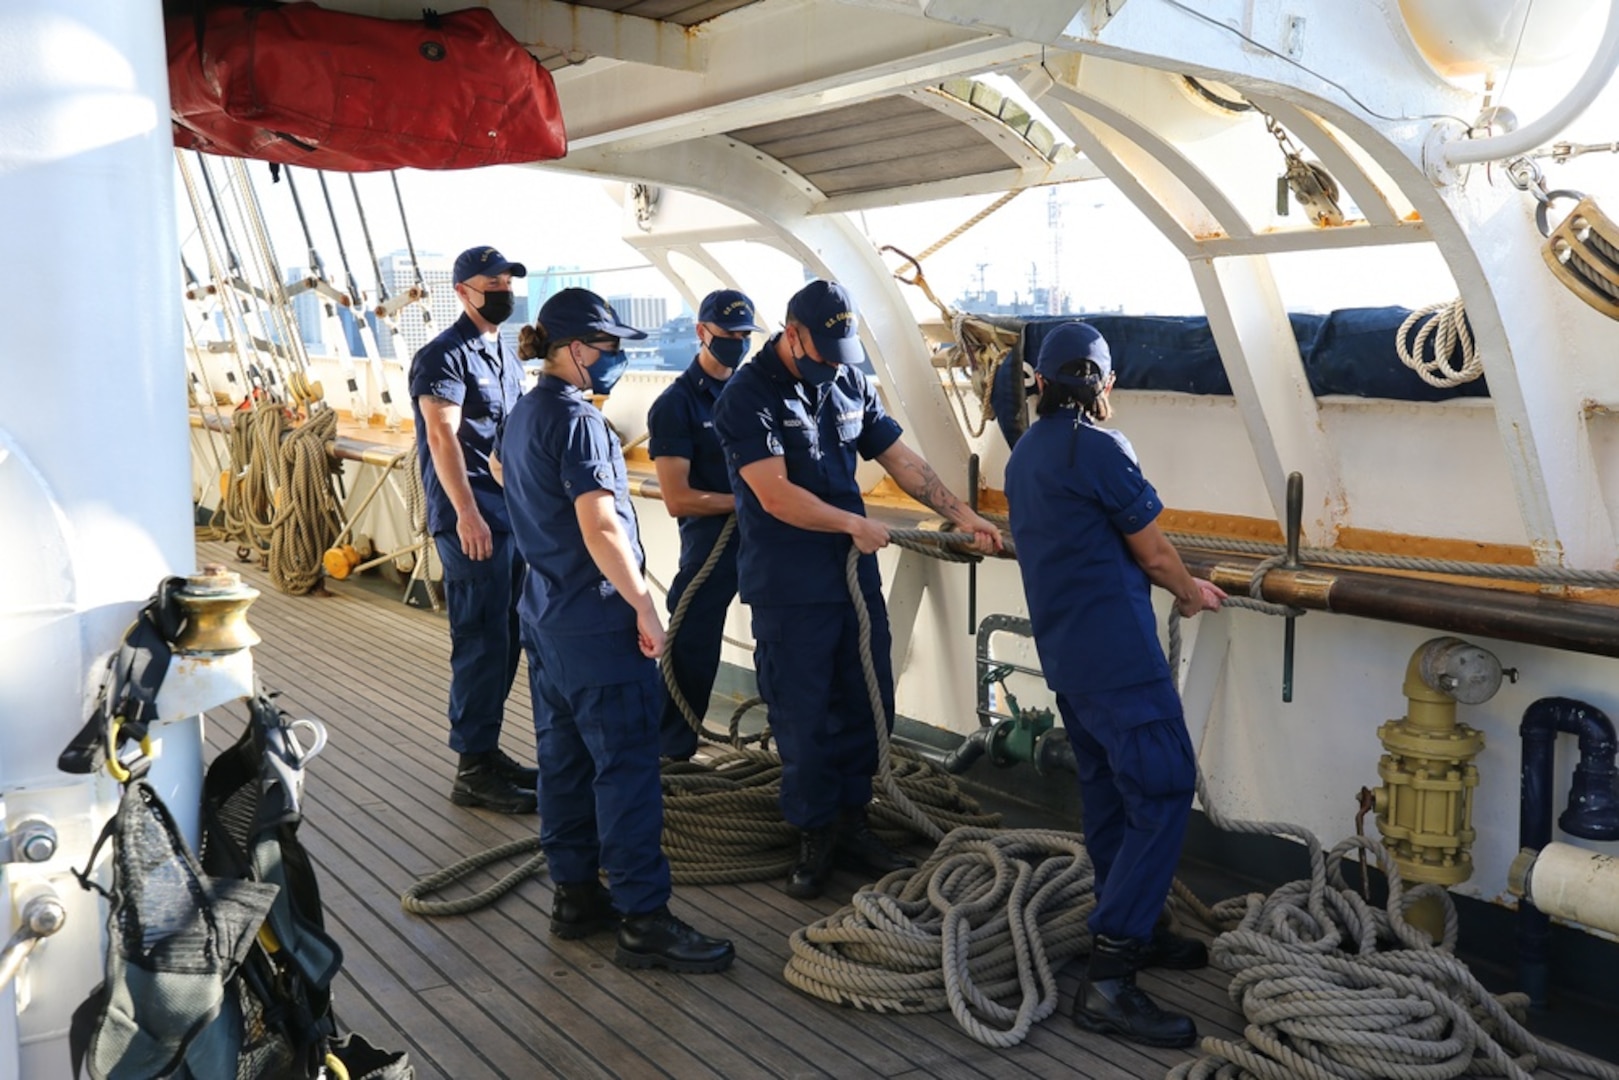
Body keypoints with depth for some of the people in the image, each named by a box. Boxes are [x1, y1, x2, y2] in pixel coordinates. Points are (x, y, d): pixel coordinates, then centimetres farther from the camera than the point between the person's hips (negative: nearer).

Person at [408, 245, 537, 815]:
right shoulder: (444, 355, -9)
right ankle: (473, 771, 3)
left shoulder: (505, 353, 18)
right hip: (472, 521, -9)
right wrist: (466, 511, -29)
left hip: (512, 515, 9)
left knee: (506, 640, 13)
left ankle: (487, 750, 25)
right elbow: (442, 435, -20)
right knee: (482, 643, -6)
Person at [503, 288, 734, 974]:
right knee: (626, 767, -5)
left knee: (564, 757, 14)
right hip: (596, 622, -10)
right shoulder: (577, 420, -17)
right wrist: (644, 607, -17)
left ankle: (576, 895, 25)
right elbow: (600, 529, -23)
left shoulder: (522, 416, 13)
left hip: (545, 613, 10)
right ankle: (643, 921, 0)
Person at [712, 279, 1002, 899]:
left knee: (869, 707, 13)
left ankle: (851, 824, 29)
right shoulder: (748, 398, -13)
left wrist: (961, 515, 8)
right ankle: (813, 837, 20)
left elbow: (900, 460, 14)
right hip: (789, 589, -6)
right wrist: (855, 524, -12)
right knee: (804, 720, 3)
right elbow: (777, 497, -20)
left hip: (856, 574, 7)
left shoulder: (849, 383, 8)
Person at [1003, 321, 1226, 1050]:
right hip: (1117, 653, -9)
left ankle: (1138, 931, 28)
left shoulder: (1025, 454, 13)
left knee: (1110, 790, 16)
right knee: (1163, 791, -9)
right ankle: (1109, 978, -10)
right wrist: (1192, 593, 13)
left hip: (1064, 652, 9)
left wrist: (1166, 582, 25)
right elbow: (1154, 554, -7)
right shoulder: (1097, 448, -14)